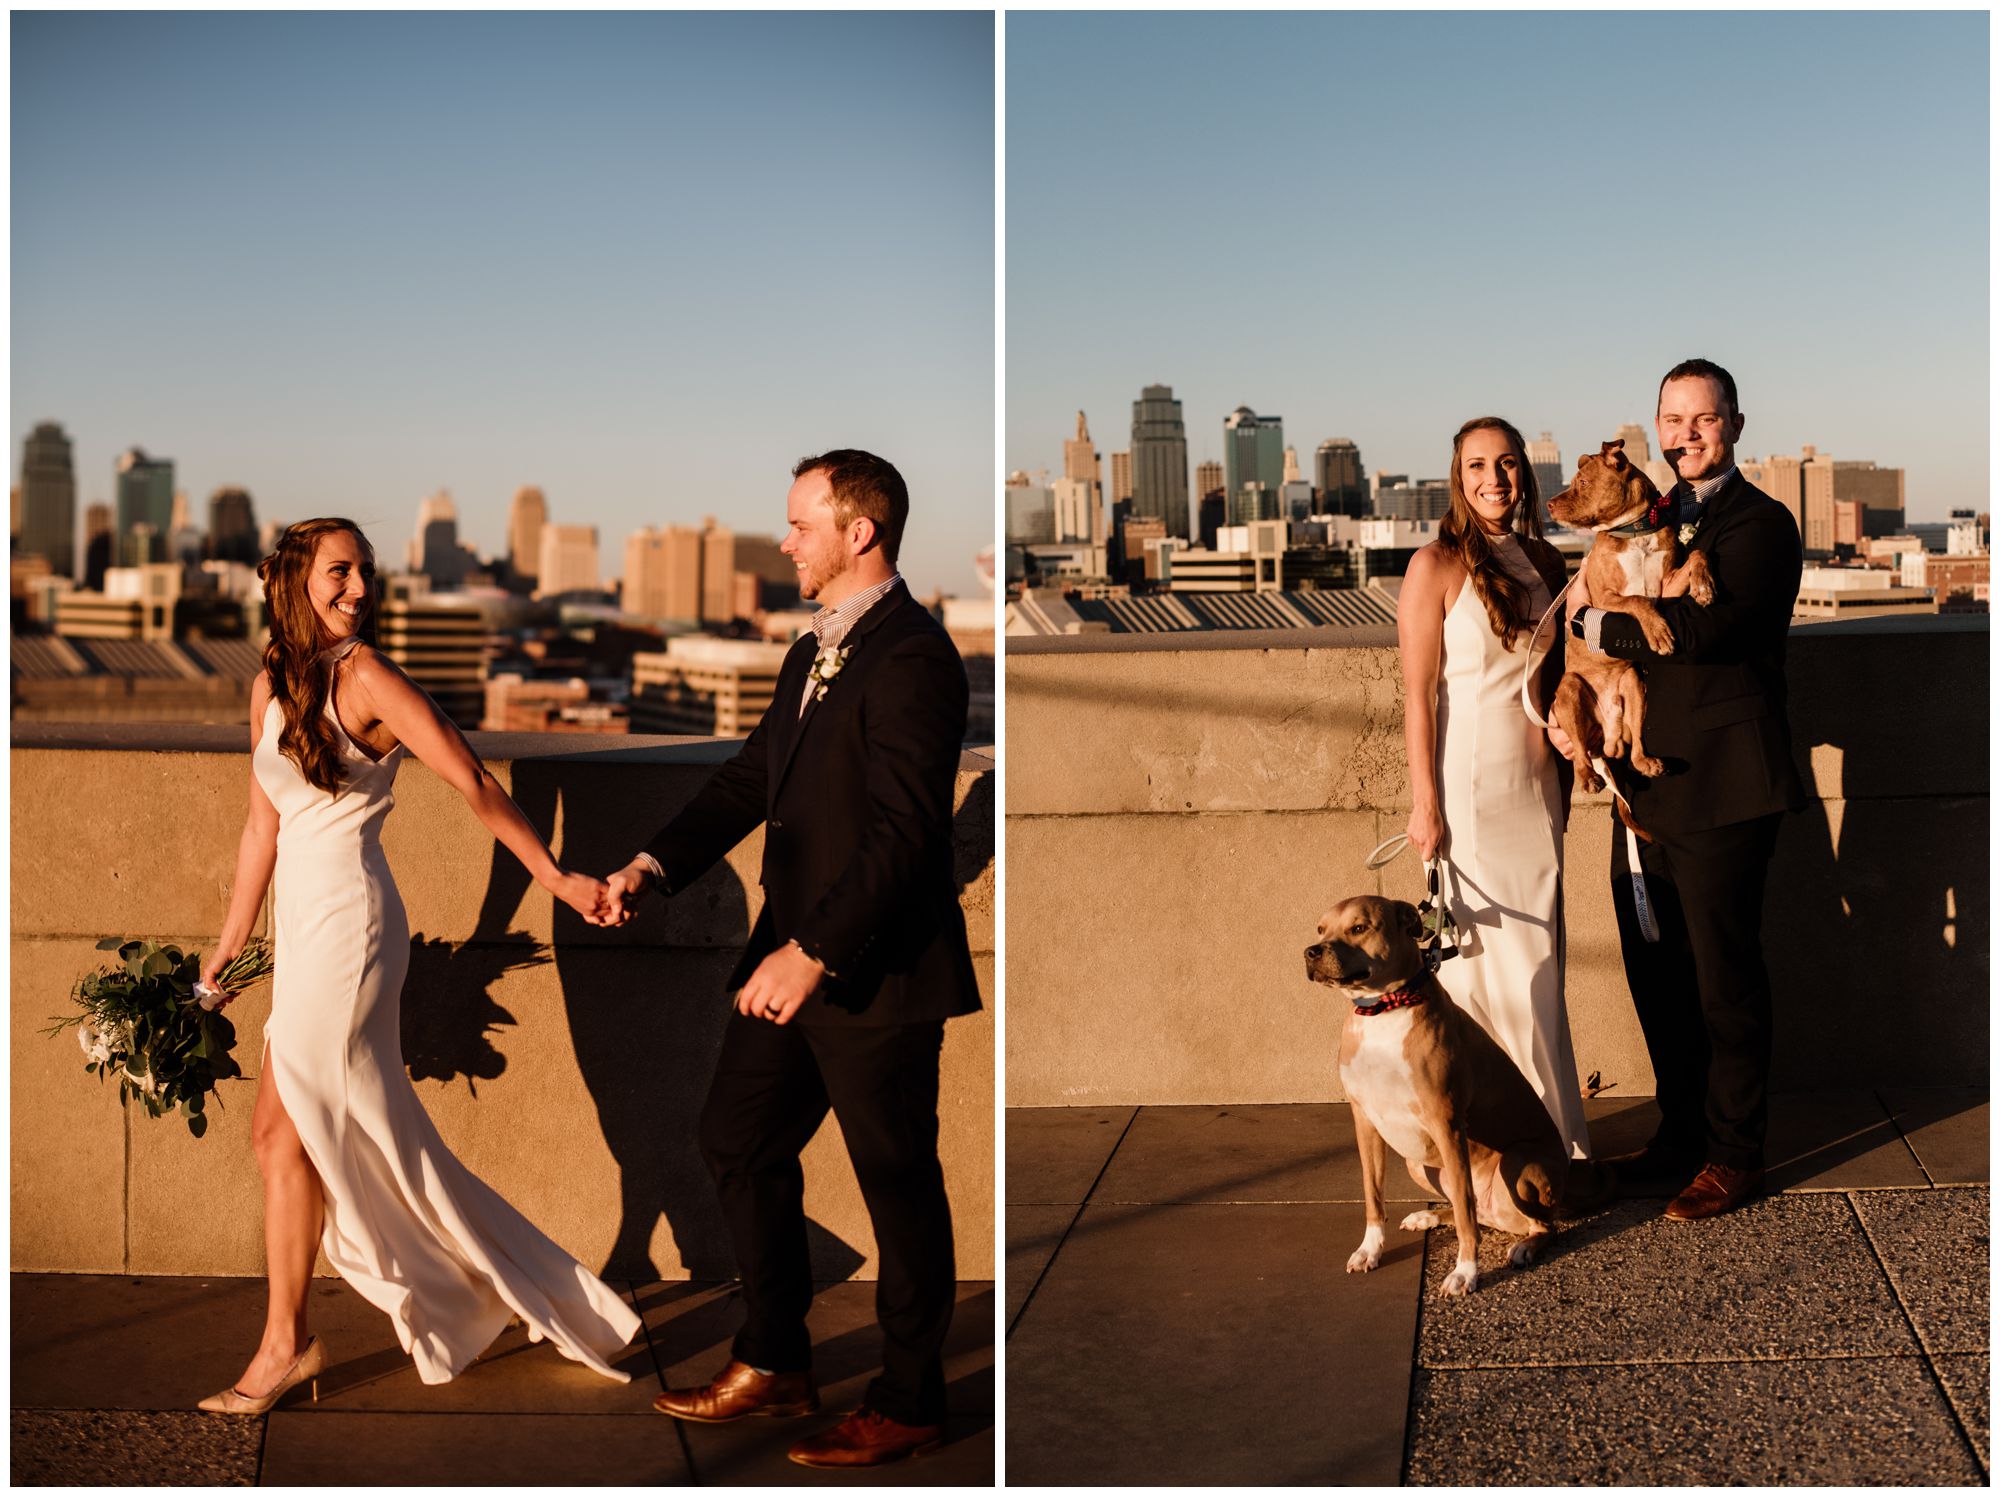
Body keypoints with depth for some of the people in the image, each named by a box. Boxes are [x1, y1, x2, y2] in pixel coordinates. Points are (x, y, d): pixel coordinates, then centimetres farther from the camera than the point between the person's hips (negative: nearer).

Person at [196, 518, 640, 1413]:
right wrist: (232, 939, 20)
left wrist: (554, 878, -10)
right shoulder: (271, 686, 12)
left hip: (348, 925, -8)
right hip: (304, 927, 8)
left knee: (288, 1132, -4)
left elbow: (474, 784, -9)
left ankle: (286, 1345, 8)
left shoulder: (366, 679, -9)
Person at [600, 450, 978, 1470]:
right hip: (795, 962, 10)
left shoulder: (910, 658, -17)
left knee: (898, 1186, 5)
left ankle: (908, 1405, 20)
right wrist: (653, 867, 1)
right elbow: (752, 778, 14)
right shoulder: (813, 654, 14)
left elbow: (905, 832, -24)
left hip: (875, 973, -10)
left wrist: (813, 952, -28)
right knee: (737, 1145, 17)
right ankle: (773, 1364, 33)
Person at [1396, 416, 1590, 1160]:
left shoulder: (1544, 560, 8)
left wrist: (1562, 776, 14)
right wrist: (1425, 805, -13)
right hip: (1471, 786, -6)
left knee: (1537, 958, 9)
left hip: (1537, 784, 6)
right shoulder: (1436, 566, -9)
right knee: (1501, 965, 0)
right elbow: (1418, 695, -11)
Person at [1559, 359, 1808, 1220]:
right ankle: (1681, 1133, 30)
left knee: (1724, 976, 3)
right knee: (1657, 973, 15)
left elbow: (1697, 630, -25)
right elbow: (1607, 645, 13)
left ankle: (1734, 1154, 17)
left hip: (1721, 792, -7)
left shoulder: (1760, 524, -10)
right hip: (1647, 787, 7)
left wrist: (1592, 621, -12)